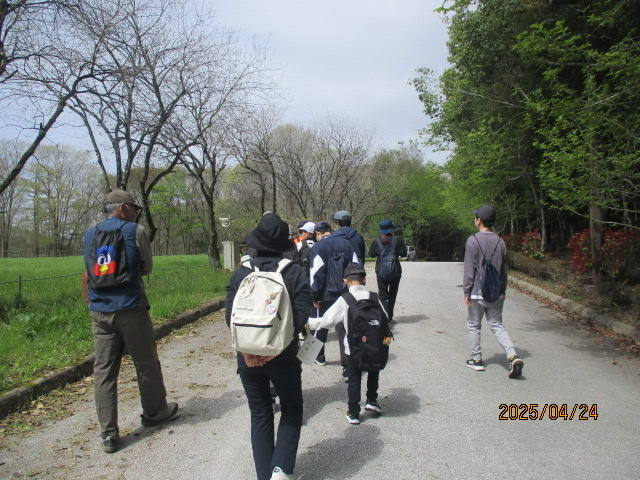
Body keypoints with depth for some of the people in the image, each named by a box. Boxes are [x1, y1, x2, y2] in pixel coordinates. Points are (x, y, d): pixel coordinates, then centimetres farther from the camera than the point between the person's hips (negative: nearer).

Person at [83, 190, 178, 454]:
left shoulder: (89, 235, 11)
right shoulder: (135, 231, -5)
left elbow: (90, 271, 18)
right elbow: (147, 267, 4)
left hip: (99, 312, 5)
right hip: (130, 309, -4)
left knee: (104, 370, 6)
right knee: (146, 363, 13)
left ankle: (108, 434, 8)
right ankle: (154, 412, 31)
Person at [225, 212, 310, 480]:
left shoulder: (240, 274, -2)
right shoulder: (294, 273, -7)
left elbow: (231, 316, -9)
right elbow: (300, 316, -14)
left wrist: (246, 348, -11)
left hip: (248, 356, 2)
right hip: (283, 356, -2)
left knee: (260, 415, 16)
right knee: (291, 409, 19)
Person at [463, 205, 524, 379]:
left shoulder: (473, 240, -11)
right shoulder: (500, 242, 6)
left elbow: (469, 269, -12)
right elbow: (504, 270, 11)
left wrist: (466, 292, -7)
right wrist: (502, 291, 19)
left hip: (477, 292, -5)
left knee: (473, 326, 10)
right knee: (497, 326, 10)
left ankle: (476, 360, 17)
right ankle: (513, 356, -6)